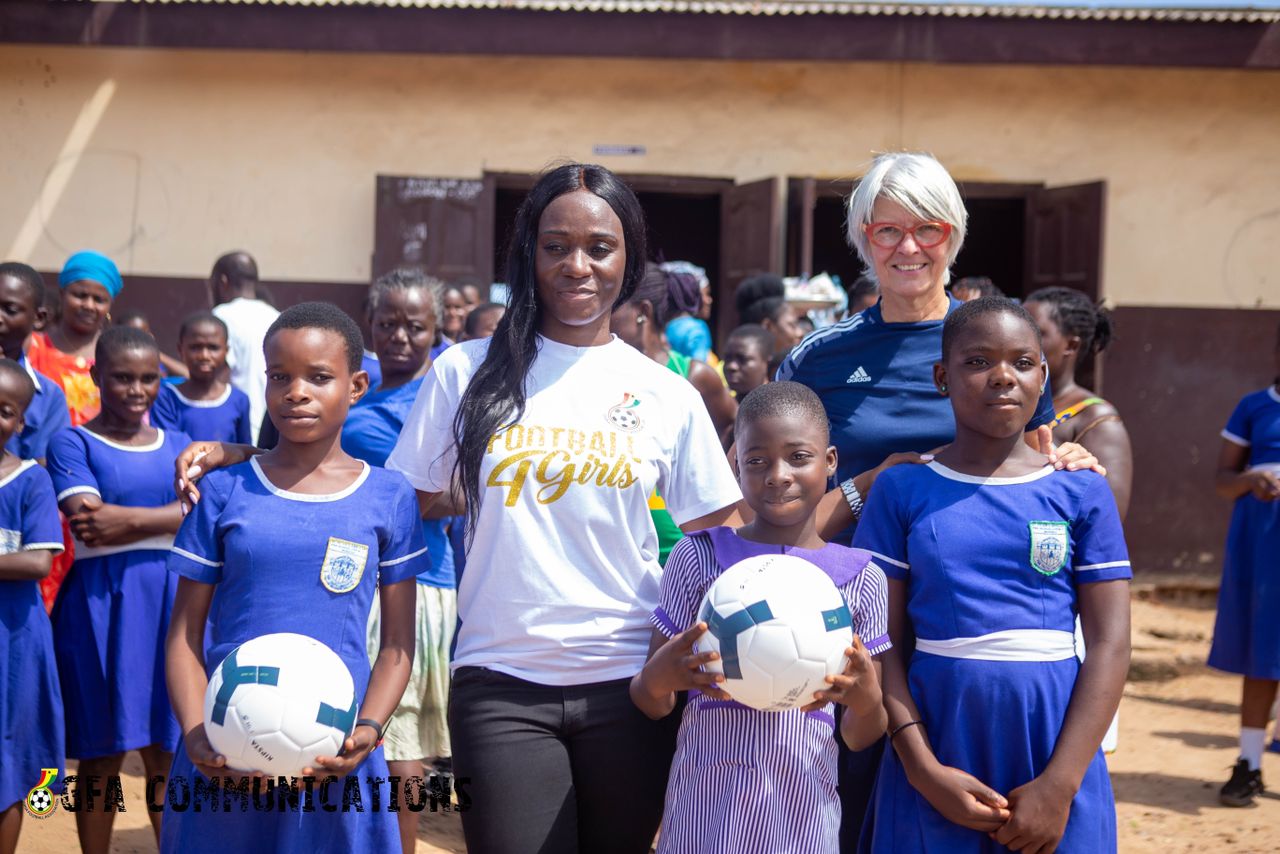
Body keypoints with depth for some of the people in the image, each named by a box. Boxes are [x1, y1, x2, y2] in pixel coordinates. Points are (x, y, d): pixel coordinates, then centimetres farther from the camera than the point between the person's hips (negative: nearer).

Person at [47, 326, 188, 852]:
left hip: (171, 601, 3)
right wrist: (168, 516, -11)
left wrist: (130, 519, -17)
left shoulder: (179, 447, 11)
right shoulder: (72, 443, -1)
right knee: (102, 754, 4)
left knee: (167, 753, 7)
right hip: (100, 605, -3)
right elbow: (89, 524, -16)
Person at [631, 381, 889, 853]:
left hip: (804, 801, 2)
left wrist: (867, 699, -15)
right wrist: (658, 678, -19)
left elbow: (859, 738, 7)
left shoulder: (861, 578, 3)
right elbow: (653, 706, 3)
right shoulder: (699, 557, -1)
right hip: (706, 800, -1)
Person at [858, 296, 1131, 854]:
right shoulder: (902, 490, 2)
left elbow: (1109, 644, -2)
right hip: (939, 752, 0)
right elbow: (882, 642, -1)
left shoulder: (1082, 493, 2)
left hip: (1055, 752, 0)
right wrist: (924, 771, -10)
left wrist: (1059, 785, -10)